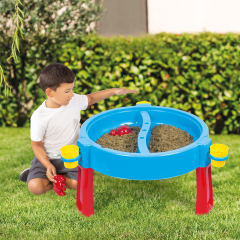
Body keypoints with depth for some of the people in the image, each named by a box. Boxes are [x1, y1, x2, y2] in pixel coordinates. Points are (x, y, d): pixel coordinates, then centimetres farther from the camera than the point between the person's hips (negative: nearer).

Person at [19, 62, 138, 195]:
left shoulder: (74, 101, -8)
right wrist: (48, 166, -22)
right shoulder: (39, 117, -20)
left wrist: (114, 91, 5)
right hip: (48, 158, -3)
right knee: (35, 187, -24)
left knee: (77, 183, -21)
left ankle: (51, 177, 5)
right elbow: (36, 144, -11)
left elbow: (91, 98, 12)